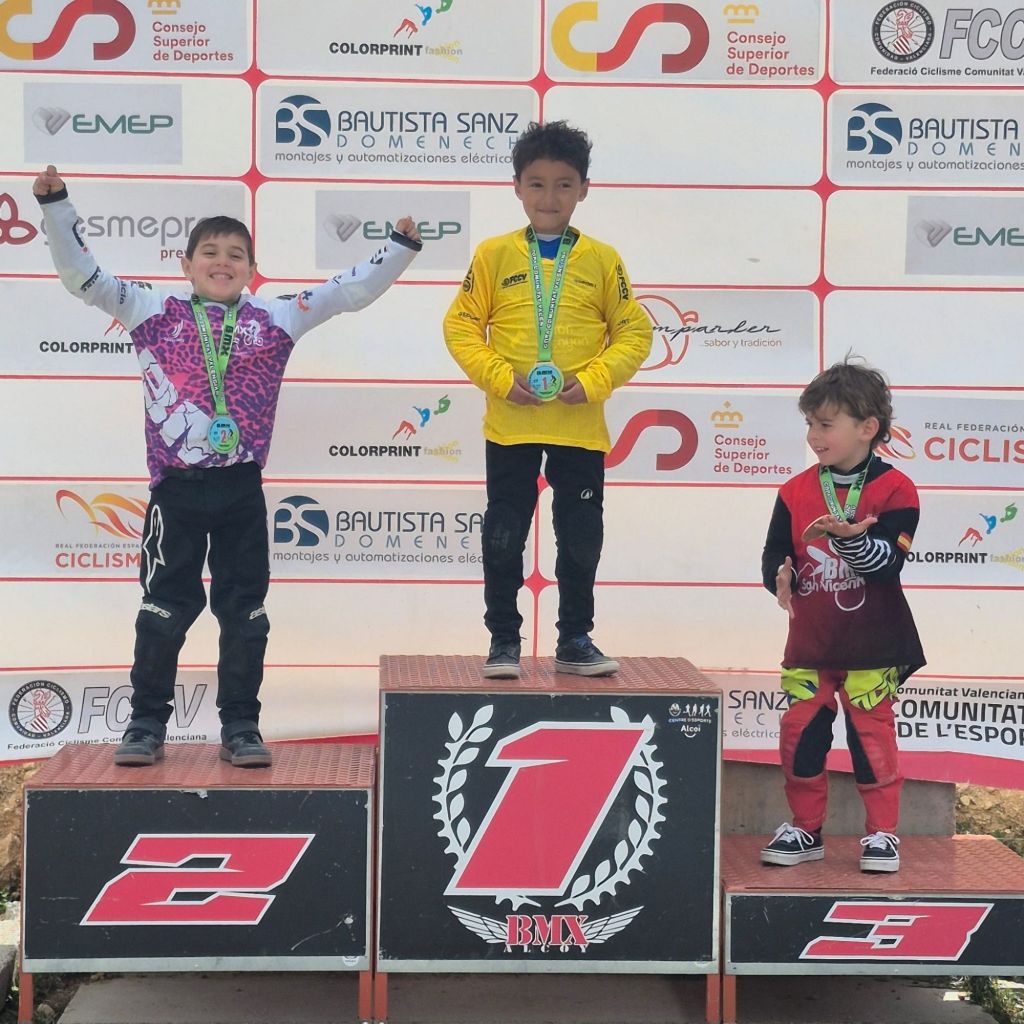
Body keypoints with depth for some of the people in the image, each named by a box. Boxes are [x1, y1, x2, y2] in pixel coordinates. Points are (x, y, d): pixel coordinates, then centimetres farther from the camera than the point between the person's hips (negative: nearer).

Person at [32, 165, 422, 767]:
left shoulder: (276, 319, 7)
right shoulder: (153, 312, 4)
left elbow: (352, 291, 11)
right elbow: (82, 276, 2)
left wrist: (401, 248, 6)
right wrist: (56, 204, -5)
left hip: (243, 491, 2)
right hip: (176, 489, -1)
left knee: (245, 610, 6)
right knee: (164, 608, 5)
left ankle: (241, 726, 16)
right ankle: (147, 724, 16)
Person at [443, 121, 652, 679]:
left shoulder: (601, 258, 2)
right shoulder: (494, 255, 1)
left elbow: (634, 332, 4)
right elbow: (461, 326, 2)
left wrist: (594, 381, -10)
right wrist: (499, 377, -11)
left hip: (580, 426, 1)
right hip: (510, 425, 0)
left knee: (581, 539, 8)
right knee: (503, 539, 5)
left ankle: (575, 640, 23)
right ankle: (503, 639, 19)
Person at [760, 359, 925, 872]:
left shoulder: (894, 490, -7)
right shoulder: (796, 492, 3)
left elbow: (890, 562, -17)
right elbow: (775, 553, 3)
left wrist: (850, 536, -33)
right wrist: (781, 575, -20)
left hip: (872, 644, -4)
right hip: (809, 641, 4)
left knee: (872, 734, 1)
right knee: (800, 733, 5)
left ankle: (882, 832, 14)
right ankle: (805, 829, 18)